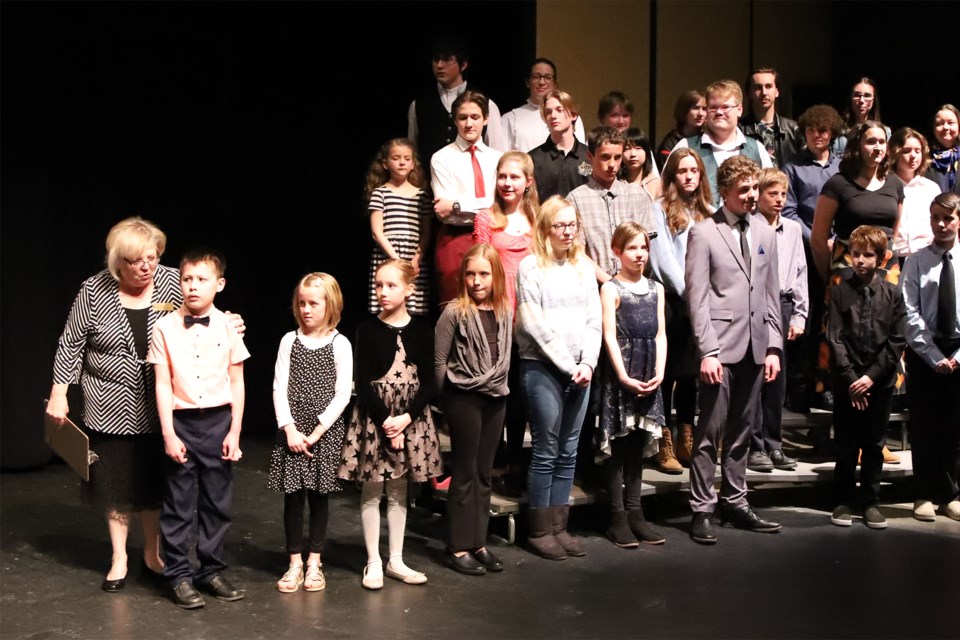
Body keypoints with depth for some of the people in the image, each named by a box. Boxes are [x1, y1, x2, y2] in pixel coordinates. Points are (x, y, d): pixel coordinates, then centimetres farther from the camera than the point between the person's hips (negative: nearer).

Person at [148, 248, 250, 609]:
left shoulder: (228, 327, -1)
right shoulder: (165, 328, -4)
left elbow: (237, 381, 3)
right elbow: (163, 383, -3)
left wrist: (235, 431, 1)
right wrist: (168, 433, -8)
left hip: (219, 420, 1)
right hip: (182, 420, -1)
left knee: (217, 501, 9)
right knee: (179, 503, 4)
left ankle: (211, 571, 22)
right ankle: (179, 575, 15)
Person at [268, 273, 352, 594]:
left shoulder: (340, 344, -2)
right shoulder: (290, 341, 4)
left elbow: (342, 394, -5)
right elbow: (279, 388, 0)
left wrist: (317, 431, -11)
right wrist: (290, 429, -10)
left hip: (325, 432, -1)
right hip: (292, 431, 2)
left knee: (319, 495, 6)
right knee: (293, 496, 4)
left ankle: (314, 563, 16)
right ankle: (295, 563, 13)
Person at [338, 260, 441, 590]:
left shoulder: (421, 330, 1)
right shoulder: (368, 329, -4)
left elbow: (427, 382, -1)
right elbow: (362, 382, -8)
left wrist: (406, 417, -14)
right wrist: (385, 420, -15)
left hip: (410, 417, 2)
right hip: (373, 415, -2)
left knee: (399, 489, 11)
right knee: (372, 490, 2)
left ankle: (396, 560, 20)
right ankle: (373, 562, 12)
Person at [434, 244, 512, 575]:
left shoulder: (504, 312, 7)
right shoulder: (454, 312, -9)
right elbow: (439, 361, -7)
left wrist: (499, 386, 7)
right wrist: (449, 399, -4)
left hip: (495, 398, 5)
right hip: (463, 398, -5)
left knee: (484, 474, 10)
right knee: (465, 473, 0)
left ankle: (478, 543, 18)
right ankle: (457, 547, 8)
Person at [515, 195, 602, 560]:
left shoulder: (584, 266, 12)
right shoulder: (531, 267, -3)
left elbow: (594, 319, 9)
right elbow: (534, 324, -8)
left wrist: (588, 363, -5)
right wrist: (567, 365, -10)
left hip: (580, 370, 5)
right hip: (542, 368, -5)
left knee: (568, 452, 7)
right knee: (546, 451, -3)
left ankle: (558, 526, 14)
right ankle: (540, 531, 5)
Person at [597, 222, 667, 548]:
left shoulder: (656, 289, 12)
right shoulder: (610, 289, -3)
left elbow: (660, 335, 9)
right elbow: (609, 336, -9)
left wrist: (659, 373, -4)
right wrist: (624, 377, -16)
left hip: (648, 377, 5)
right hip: (619, 375, -5)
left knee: (637, 445, 9)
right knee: (617, 443, -1)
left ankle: (634, 512, 15)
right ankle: (618, 517, 3)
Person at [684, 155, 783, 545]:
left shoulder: (765, 234, 13)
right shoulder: (704, 234, -3)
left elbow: (771, 294, 14)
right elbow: (697, 297, -8)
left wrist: (773, 346, 7)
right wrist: (707, 351, -14)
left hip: (755, 347, 5)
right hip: (721, 346, -5)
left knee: (742, 430, 11)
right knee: (710, 431, -4)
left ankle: (735, 503, 20)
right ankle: (702, 510, 4)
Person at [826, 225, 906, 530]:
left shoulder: (893, 294, 1)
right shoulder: (840, 291, -1)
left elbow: (897, 341, -1)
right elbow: (835, 339, -4)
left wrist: (871, 376, -9)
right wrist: (851, 378, -10)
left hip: (879, 381, 1)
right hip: (847, 381, -1)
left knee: (874, 444, 8)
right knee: (846, 444, 5)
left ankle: (871, 502, 18)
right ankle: (843, 501, 16)